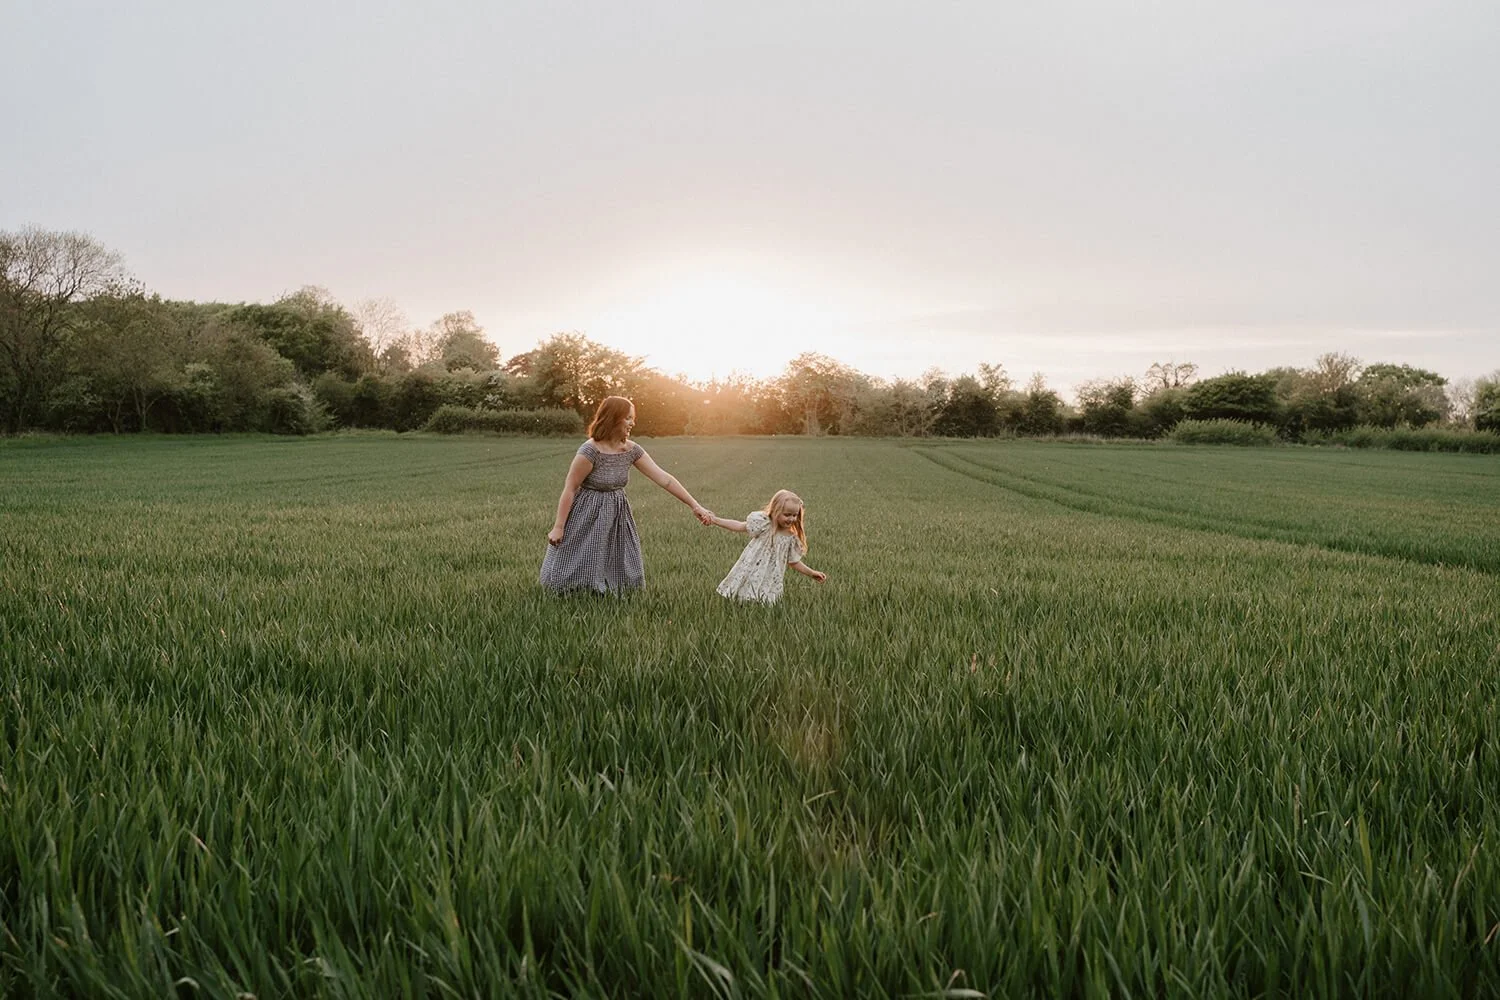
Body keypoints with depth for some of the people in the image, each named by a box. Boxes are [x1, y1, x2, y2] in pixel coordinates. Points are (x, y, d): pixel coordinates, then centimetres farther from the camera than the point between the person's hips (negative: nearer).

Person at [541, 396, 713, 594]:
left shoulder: (631, 450, -6)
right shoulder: (590, 451, -23)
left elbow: (663, 478, -6)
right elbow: (569, 489, -17)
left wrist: (695, 505, -9)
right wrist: (558, 527, -16)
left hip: (617, 515, 6)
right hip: (587, 516, -6)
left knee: (618, 574, 10)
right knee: (579, 571, 3)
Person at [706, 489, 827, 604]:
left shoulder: (791, 538, 1)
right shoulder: (763, 525, -8)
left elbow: (794, 562, 13)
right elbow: (740, 526, -2)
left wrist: (812, 573, 8)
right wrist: (714, 520, -6)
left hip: (769, 582, 2)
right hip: (749, 576, -2)